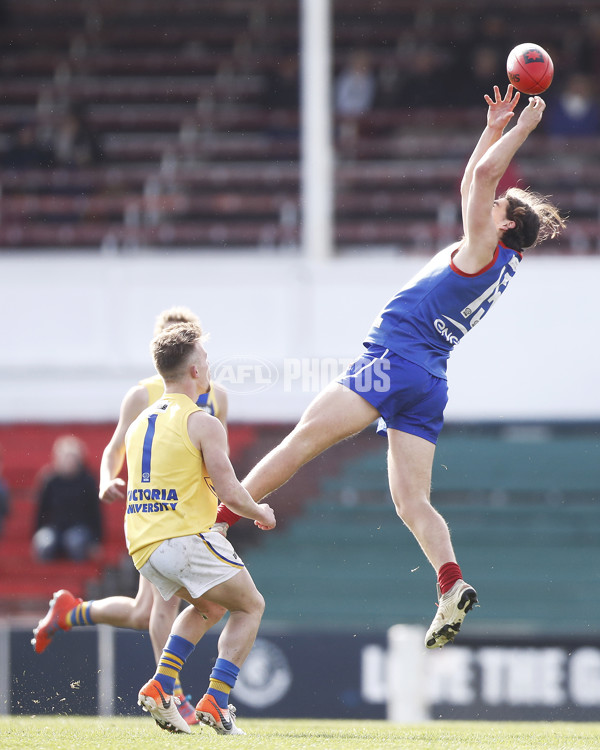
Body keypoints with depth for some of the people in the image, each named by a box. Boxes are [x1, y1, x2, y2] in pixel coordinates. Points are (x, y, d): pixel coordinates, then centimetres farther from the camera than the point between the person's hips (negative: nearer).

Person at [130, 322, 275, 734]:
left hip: (143, 546, 7)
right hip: (187, 536, -7)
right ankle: (216, 700, -5)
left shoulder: (139, 425, 16)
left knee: (206, 605, 29)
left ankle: (161, 684, 9)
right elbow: (230, 493, -13)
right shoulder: (204, 424, -8)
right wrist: (260, 513, 8)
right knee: (250, 606, 11)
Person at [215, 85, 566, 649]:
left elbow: (482, 176, -15)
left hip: (395, 360, -9)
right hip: (430, 385, 9)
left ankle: (217, 520, -15)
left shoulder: (483, 249, -7)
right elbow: (473, 183, 30)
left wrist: (520, 129, -6)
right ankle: (451, 586, -18)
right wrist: (495, 129, 28)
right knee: (412, 501, 1)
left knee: (303, 438, -11)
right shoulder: (501, 263, 18)